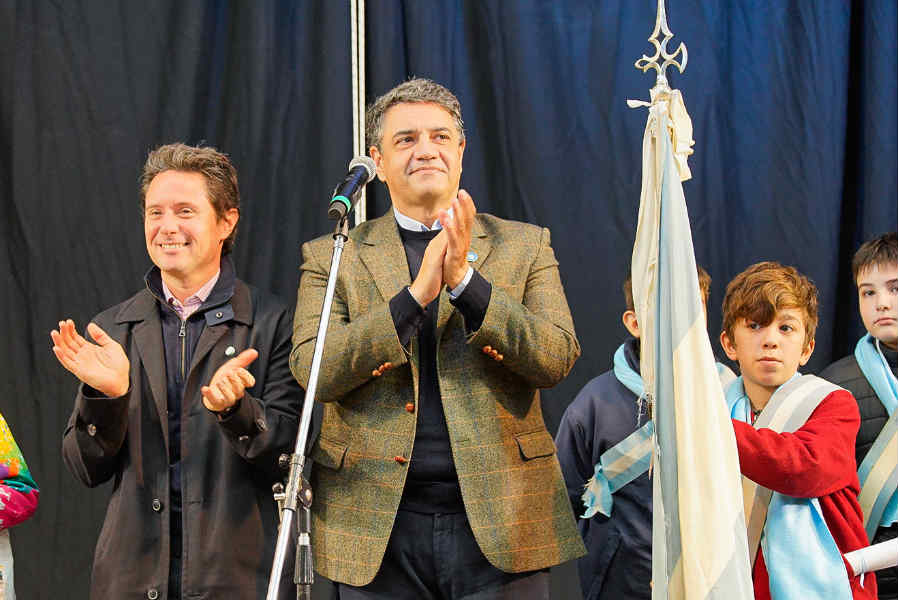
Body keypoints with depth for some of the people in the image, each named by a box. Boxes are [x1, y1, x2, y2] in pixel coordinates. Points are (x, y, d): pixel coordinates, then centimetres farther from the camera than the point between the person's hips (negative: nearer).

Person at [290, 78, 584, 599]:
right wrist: (415, 296, -15)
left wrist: (466, 280, -14)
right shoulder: (332, 257, 8)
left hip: (496, 522, 0)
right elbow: (312, 370, -6)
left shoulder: (525, 246, 10)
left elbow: (557, 359, -3)